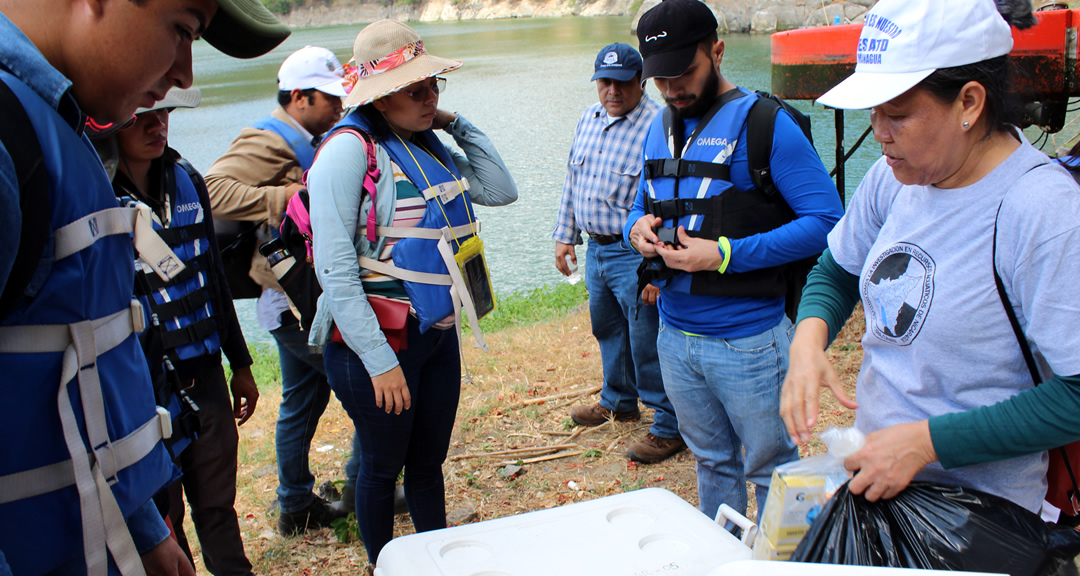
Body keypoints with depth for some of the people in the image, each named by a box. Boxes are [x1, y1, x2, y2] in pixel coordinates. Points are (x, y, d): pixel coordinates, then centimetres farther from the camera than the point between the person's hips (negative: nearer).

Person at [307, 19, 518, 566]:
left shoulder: (428, 143, 7)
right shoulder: (349, 149, -16)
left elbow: (501, 190, 9)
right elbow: (334, 268, -20)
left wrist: (459, 125, 3)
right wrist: (379, 361, -20)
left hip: (439, 334, 7)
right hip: (378, 341, -7)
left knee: (428, 463, 19)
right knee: (383, 467, 11)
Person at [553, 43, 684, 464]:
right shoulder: (589, 119, 8)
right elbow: (572, 181, 18)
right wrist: (565, 235, 16)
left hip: (635, 255, -8)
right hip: (595, 248, 8)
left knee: (647, 343, -2)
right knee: (606, 328, 23)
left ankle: (669, 427, 13)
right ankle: (618, 401, 44)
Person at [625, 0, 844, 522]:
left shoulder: (762, 122, -12)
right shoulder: (660, 129, 9)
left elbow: (826, 220, -16)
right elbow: (643, 204, 22)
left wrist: (726, 255, -22)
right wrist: (637, 228, -4)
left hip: (748, 339, -6)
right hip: (675, 335, 6)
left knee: (770, 468, 9)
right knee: (712, 461, 22)